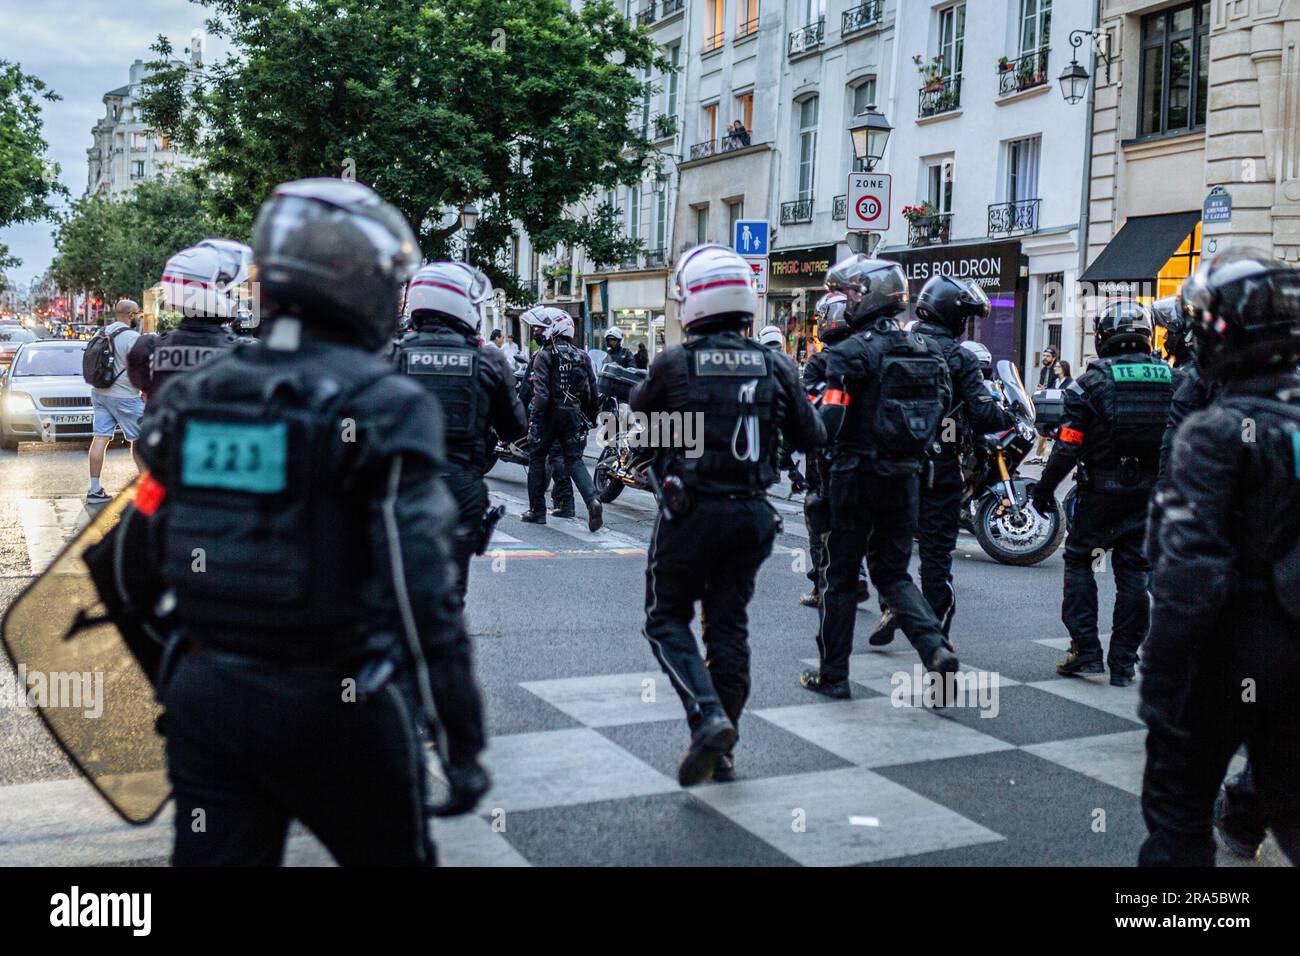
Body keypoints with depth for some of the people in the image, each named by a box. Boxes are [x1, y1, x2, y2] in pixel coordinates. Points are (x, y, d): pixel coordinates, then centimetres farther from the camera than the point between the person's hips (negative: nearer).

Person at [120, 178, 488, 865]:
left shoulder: (191, 398, 3)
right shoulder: (383, 408, -15)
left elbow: (141, 564, 8)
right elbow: (420, 590, -19)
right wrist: (462, 741, -11)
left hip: (206, 699, 5)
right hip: (333, 707, -5)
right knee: (395, 854, 17)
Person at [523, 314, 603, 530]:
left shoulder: (544, 356, -7)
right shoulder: (582, 357, 9)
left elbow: (541, 392, -16)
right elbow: (592, 392, 10)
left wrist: (534, 417, -14)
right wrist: (591, 416, 19)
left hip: (549, 414, -4)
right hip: (574, 414, 4)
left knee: (537, 458, 11)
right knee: (574, 460, 5)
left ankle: (537, 510, 15)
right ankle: (592, 500, -19)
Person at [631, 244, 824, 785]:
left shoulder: (674, 364, -11)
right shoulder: (775, 368, -1)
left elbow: (639, 408, 8)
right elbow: (811, 438, 8)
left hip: (691, 512, -4)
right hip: (753, 513, 4)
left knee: (667, 618, 11)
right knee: (729, 624, 14)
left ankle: (707, 715, -9)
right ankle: (723, 750, 20)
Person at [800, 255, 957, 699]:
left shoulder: (852, 352, -14)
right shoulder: (926, 350, 7)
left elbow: (828, 424, -22)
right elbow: (941, 409, 11)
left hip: (856, 475, -6)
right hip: (905, 477, 6)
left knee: (841, 577, 7)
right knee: (892, 572, 17)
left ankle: (832, 674, 15)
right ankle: (935, 646, -3)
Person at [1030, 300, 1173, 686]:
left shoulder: (1092, 380, -8)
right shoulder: (1171, 379, 5)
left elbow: (1068, 445, -12)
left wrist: (1044, 487, -2)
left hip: (1100, 491, -3)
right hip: (1150, 493, 4)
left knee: (1079, 560, 11)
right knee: (1134, 571, 9)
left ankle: (1085, 650, 5)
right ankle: (1123, 663, 12)